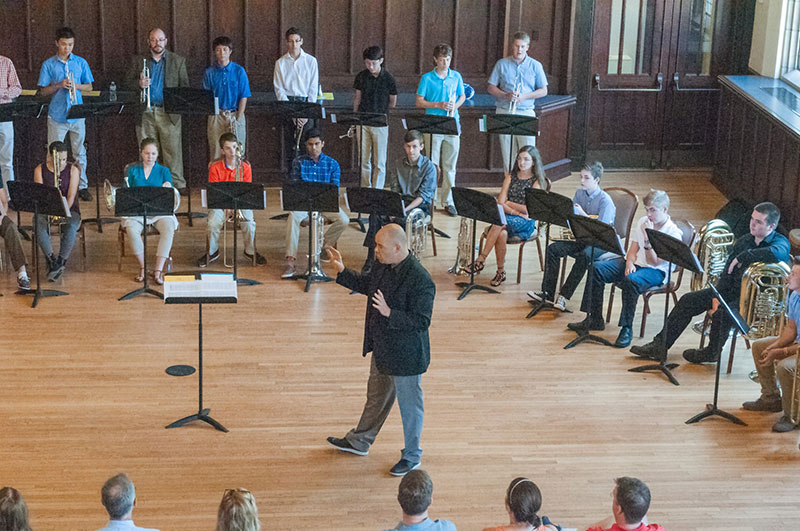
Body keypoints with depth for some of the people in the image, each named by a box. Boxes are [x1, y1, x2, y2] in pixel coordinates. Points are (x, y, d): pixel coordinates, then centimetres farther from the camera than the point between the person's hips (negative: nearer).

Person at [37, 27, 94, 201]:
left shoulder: (81, 63, 8)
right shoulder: (48, 65, 3)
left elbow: (89, 87, 10)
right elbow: (43, 91, 2)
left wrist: (76, 86, -10)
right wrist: (59, 85, -14)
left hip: (77, 114, 1)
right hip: (56, 115, -1)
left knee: (79, 152, 5)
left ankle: (83, 186, 12)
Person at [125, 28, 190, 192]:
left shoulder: (178, 61, 10)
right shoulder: (138, 61, 11)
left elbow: (185, 86, 10)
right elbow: (128, 83, 9)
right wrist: (139, 84, -12)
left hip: (169, 113, -1)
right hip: (146, 113, 1)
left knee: (173, 150, -5)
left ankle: (178, 184, -1)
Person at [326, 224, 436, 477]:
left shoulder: (420, 281, -30)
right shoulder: (383, 266, -4)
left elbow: (421, 322, -29)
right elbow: (366, 284, 17)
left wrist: (389, 313, -37)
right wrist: (342, 272, 5)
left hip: (405, 355, -9)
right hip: (382, 349, 9)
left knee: (409, 404, 10)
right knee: (376, 396, 27)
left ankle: (412, 456, 29)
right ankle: (359, 441, 46)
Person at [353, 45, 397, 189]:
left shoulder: (388, 78, -4)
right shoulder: (361, 76, 4)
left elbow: (392, 103, 6)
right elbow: (357, 98, 13)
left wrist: (380, 109, 6)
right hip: (363, 122, 3)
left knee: (379, 162, 0)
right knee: (364, 160, 6)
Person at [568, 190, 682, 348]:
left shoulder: (674, 233, -14)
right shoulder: (643, 221, 8)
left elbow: (654, 262, -18)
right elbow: (634, 247, 11)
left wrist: (647, 239, -29)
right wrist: (629, 262, -9)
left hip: (656, 271, -7)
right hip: (635, 263, 7)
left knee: (631, 280, -39)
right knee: (597, 268, -14)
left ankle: (627, 328, -29)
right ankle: (594, 319, -9)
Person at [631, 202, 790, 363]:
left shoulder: (780, 242, -12)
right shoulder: (744, 240, 9)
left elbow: (778, 253, -40)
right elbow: (728, 271, 9)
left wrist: (742, 257, -29)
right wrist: (717, 296, -7)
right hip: (732, 290, 7)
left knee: (722, 313, -33)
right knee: (688, 300, -2)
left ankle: (712, 353, -4)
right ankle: (660, 345, 2)